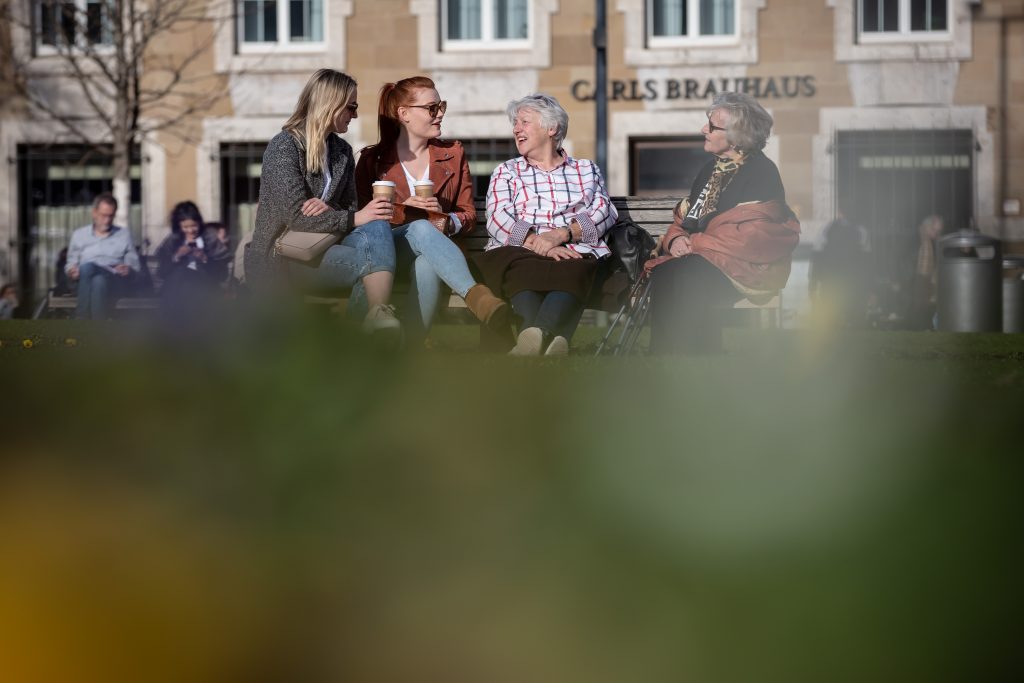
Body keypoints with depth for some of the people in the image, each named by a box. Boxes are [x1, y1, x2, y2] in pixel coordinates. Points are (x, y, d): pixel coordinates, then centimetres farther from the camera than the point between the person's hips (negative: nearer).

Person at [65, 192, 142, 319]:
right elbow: (71, 263, 19)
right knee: (86, 268, -37)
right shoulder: (79, 235, 23)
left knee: (94, 274, -37)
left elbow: (135, 263, 16)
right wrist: (72, 271, -5)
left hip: (115, 280, -1)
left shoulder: (124, 235, 23)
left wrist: (128, 268, -8)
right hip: (84, 279, 1)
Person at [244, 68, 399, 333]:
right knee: (374, 259, -29)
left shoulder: (342, 151, 15)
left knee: (377, 228, -27)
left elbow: (350, 208, 12)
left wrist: (329, 211, -12)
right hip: (278, 259, -6)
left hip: (320, 247, 6)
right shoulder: (284, 147, -9)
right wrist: (355, 219, -19)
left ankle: (378, 316, -39)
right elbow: (296, 216, -17)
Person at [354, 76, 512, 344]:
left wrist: (448, 221, -12)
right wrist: (403, 210, -13)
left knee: (427, 263, -39)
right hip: (386, 249, -2)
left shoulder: (453, 153, 19)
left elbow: (469, 215, 13)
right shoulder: (373, 159, 12)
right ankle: (478, 297, -62)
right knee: (421, 228, -39)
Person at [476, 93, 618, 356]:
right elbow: (498, 218, 8)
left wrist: (561, 234, -12)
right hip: (519, 252, 0)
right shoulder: (506, 172, 27)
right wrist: (536, 243, -13)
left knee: (572, 272, -40)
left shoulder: (587, 169, 27)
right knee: (521, 269, -39)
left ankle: (532, 338, -66)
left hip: (575, 251, 0)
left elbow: (604, 212, 8)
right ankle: (551, 341, -65)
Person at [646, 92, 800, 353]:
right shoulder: (712, 169, 18)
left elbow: (749, 235, -17)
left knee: (689, 280, -34)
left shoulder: (761, 173, -7)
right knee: (663, 274, -25)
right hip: (701, 258, 7)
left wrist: (696, 243, -15)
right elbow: (684, 218, 19)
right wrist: (676, 238, -5)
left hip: (748, 266, -7)